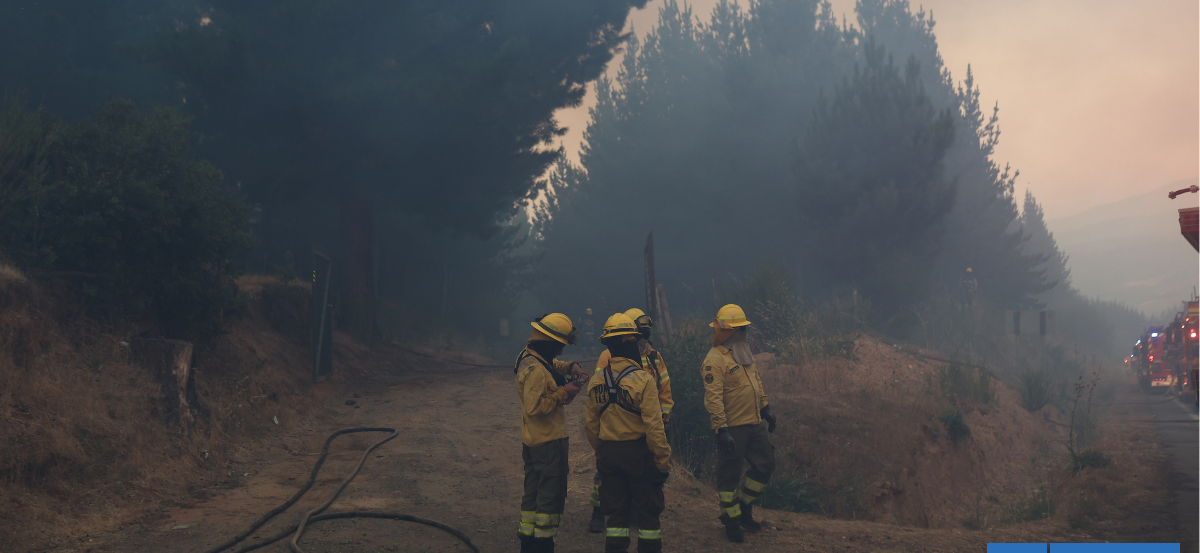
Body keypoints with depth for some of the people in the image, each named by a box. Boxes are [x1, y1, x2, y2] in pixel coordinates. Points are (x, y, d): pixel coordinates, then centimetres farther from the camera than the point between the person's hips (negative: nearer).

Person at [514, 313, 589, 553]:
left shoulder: (529, 357, 6)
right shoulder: (536, 370, -25)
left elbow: (551, 366, 26)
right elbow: (534, 407, -28)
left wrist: (570, 367, 7)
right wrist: (563, 393, -21)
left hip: (532, 442, 10)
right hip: (548, 443, -10)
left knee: (533, 493, 17)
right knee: (551, 496, -1)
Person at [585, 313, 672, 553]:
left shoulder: (596, 381, -2)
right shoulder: (643, 380, -17)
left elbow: (590, 424, 5)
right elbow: (654, 426, -18)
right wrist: (663, 460, -10)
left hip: (609, 453, 4)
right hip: (638, 452, -4)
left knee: (616, 510, 13)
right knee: (648, 509, 9)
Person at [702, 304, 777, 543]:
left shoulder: (744, 353, 11)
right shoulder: (714, 360, -17)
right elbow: (713, 398, -22)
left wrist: (765, 407, 22)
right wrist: (721, 429, -26)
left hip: (755, 423, 8)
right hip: (732, 427, -8)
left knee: (765, 465, 13)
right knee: (729, 474, 5)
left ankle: (744, 506, 31)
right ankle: (731, 520, 19)